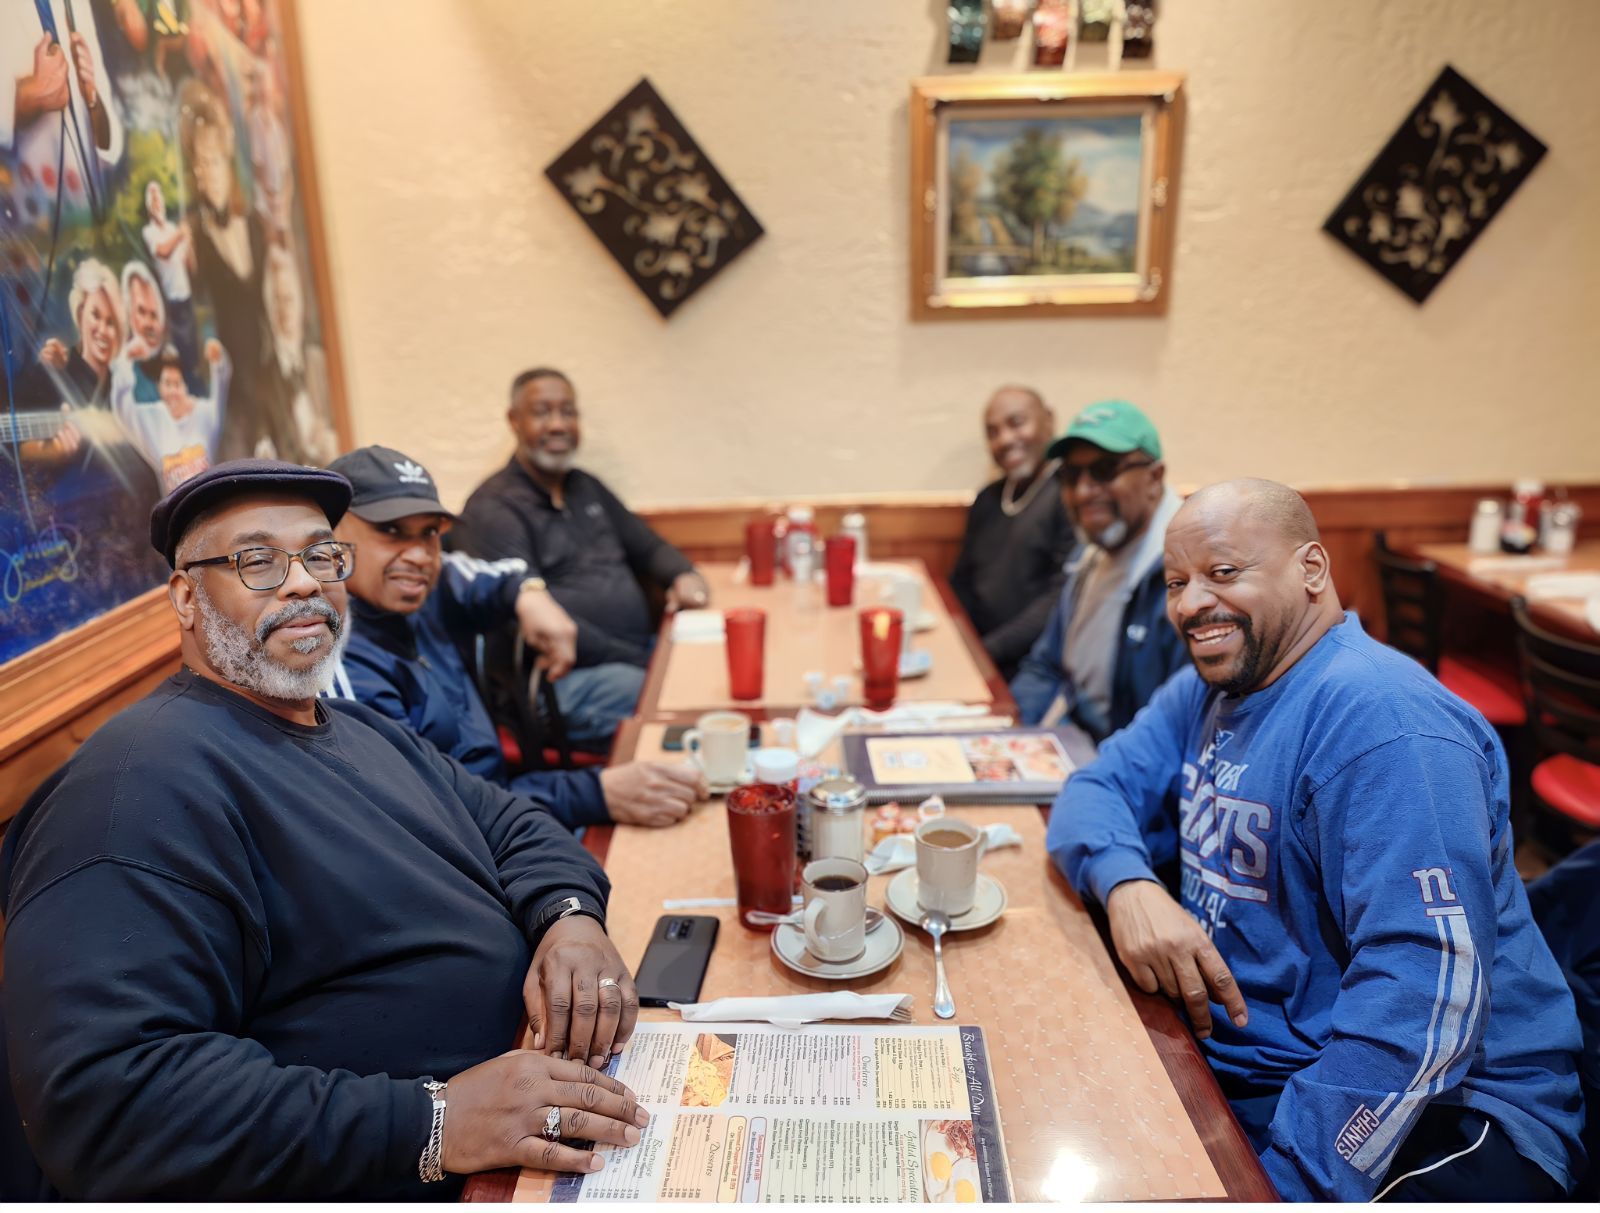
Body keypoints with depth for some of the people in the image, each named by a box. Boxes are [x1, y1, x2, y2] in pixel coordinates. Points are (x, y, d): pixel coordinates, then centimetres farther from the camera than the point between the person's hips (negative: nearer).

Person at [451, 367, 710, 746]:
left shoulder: (586, 487, 19)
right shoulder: (492, 509, -6)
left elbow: (647, 546, 27)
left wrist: (682, 575, 1)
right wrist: (636, 660, -18)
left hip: (644, 648, 9)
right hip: (565, 676, -8)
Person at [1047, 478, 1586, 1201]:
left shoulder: (1382, 721, -21)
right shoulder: (1213, 686, 6)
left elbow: (1423, 998, -28)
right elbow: (1097, 788, 5)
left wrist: (1286, 1186, -30)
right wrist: (1125, 883, -17)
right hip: (1234, 1065, 7)